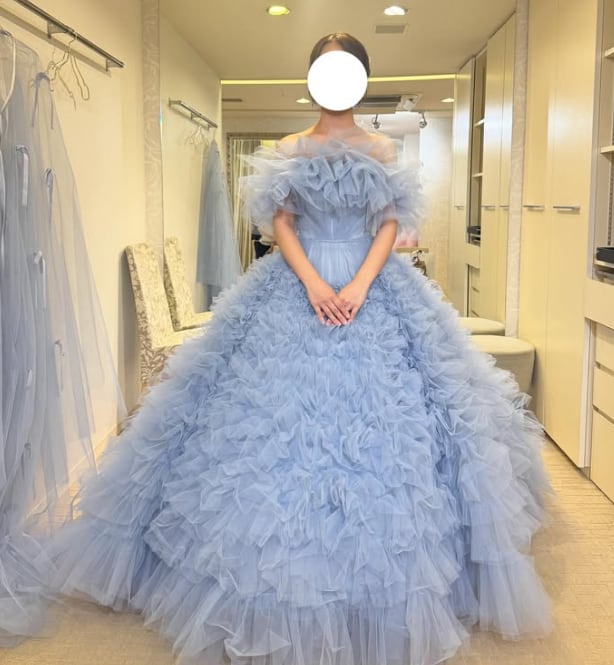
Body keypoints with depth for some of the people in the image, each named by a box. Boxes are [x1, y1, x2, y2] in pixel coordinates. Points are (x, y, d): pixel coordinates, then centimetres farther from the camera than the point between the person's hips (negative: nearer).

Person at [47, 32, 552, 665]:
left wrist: (360, 285, -14)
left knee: (378, 412, -1)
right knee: (284, 414, -3)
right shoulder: (288, 150, 9)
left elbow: (391, 225, 2)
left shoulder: (383, 150, 10)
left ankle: (379, 584, 16)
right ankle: (286, 587, 13)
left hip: (374, 288, 1)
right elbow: (280, 223, 1)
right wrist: (313, 282, -14)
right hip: (297, 289, 0)